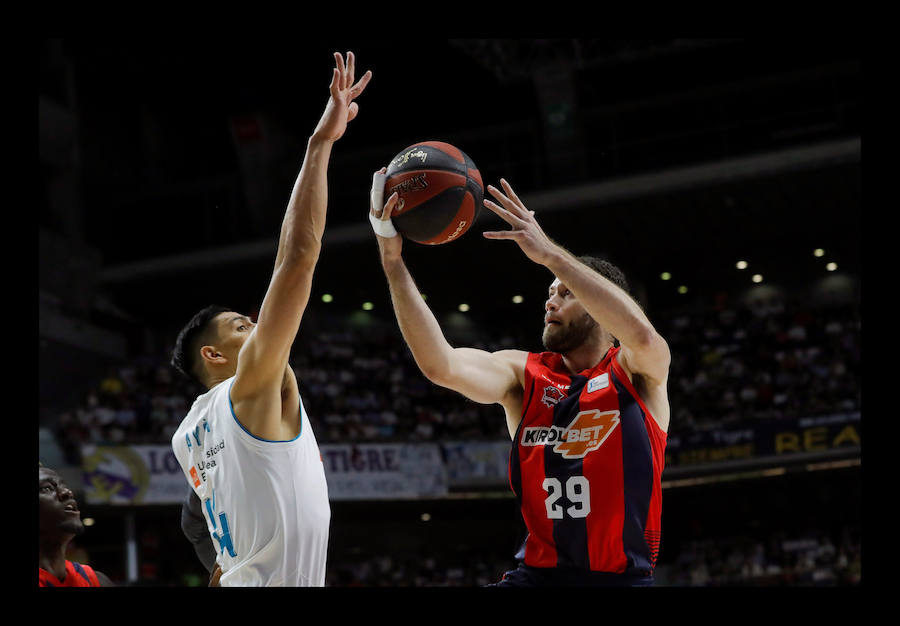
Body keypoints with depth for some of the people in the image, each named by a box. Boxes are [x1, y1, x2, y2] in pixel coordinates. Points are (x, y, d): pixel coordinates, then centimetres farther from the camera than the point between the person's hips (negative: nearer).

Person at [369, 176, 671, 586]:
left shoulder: (636, 371, 0)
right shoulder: (522, 372, 7)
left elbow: (641, 335, -25)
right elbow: (440, 365, -10)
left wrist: (548, 252, -27)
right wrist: (392, 262, -18)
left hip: (623, 575, -2)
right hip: (537, 572, 2)